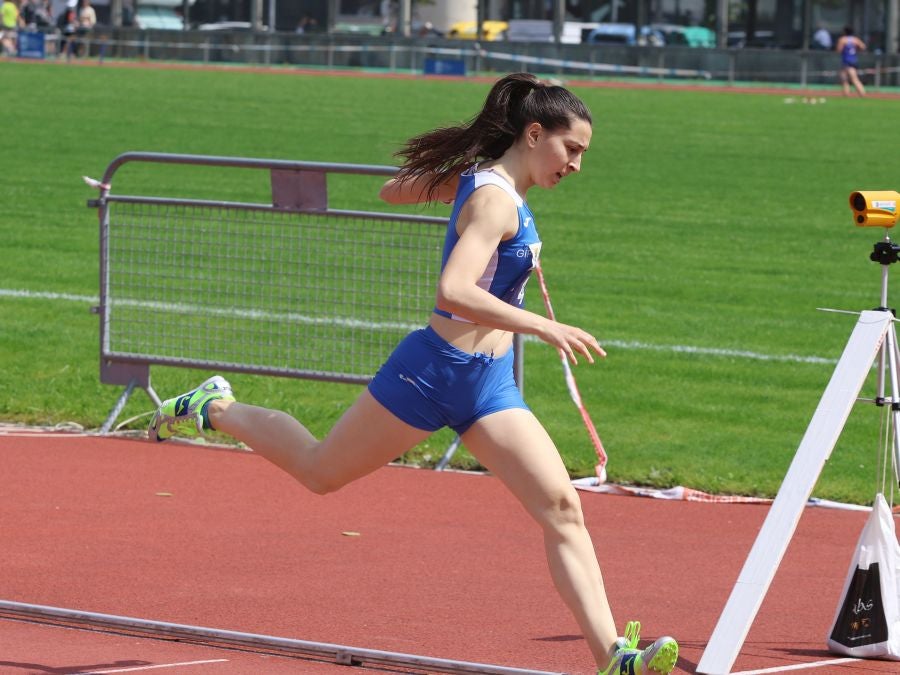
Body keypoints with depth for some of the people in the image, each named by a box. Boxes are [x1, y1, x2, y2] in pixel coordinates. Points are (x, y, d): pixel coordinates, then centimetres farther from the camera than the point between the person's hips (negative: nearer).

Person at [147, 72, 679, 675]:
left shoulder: (479, 178, 9)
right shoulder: (495, 198, -18)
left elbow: (393, 190, 24)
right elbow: (454, 293, -33)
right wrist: (543, 327, -34)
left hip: (489, 385, 8)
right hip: (433, 372, -8)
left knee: (562, 508, -8)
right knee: (320, 471, 13)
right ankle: (215, 408, 37)